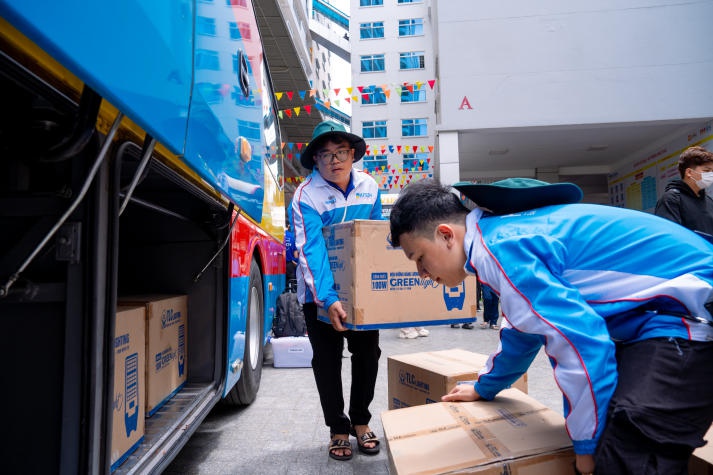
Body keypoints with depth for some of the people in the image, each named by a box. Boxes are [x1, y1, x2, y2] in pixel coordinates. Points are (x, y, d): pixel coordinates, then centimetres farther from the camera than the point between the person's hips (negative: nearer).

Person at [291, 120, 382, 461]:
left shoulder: (369, 187, -6)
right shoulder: (306, 196, -19)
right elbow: (311, 250, -29)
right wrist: (327, 299, -39)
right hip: (320, 293, -3)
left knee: (367, 353, 9)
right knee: (327, 359, 6)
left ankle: (360, 420, 30)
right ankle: (338, 427, 26)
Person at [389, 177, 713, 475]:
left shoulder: (499, 248, -23)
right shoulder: (502, 232, 9)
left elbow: (579, 341, -27)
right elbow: (525, 324, 23)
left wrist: (588, 443, -10)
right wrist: (484, 388, 35)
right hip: (658, 314, 10)